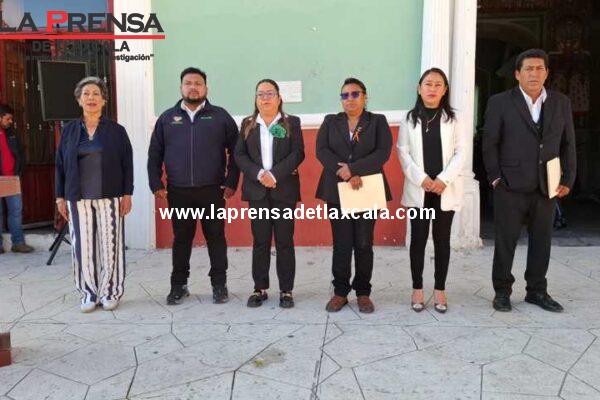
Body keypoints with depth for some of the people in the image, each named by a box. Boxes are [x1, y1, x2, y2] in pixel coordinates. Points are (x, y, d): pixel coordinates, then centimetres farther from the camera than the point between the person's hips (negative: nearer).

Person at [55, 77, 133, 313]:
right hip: (78, 199, 2)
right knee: (83, 247, 3)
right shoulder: (69, 131, 9)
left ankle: (110, 293, 14)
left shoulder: (116, 131, 4)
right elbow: (61, 164, 10)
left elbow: (127, 164, 2)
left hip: (109, 198, -2)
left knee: (109, 246, 1)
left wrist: (127, 194, -4)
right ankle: (89, 293, 16)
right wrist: (60, 197, 6)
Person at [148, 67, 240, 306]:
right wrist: (156, 184, 2)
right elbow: (154, 154, 10)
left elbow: (235, 151, 3)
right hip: (178, 192, 2)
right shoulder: (167, 118, 10)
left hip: (212, 190, -1)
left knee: (216, 237, 4)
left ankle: (219, 285, 16)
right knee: (181, 239, 9)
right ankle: (179, 286, 21)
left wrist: (231, 182, -3)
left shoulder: (220, 117, 5)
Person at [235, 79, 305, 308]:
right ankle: (260, 289, 16)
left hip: (284, 190, -2)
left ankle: (286, 291, 11)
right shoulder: (248, 124, 10)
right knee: (260, 242, 6)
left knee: (285, 242, 2)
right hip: (257, 191, 2)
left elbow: (298, 153, -5)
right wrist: (259, 174, -13)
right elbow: (239, 155, 3)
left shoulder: (291, 123, 5)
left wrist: (274, 175, -16)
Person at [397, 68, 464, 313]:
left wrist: (444, 179, -13)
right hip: (418, 189, 0)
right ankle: (417, 289, 15)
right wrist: (422, 179, -12)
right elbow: (402, 152, -1)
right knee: (418, 240, 4)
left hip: (446, 190, 1)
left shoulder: (452, 119, 5)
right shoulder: (409, 119, 4)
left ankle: (440, 290, 16)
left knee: (442, 240, 6)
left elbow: (460, 153, 1)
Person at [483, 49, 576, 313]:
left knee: (542, 241, 10)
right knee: (506, 240, 5)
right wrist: (495, 178, -5)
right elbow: (489, 144, -2)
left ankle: (537, 291, 25)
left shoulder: (561, 103, 7)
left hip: (546, 187, 4)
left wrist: (567, 180, 4)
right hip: (511, 187, -3)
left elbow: (567, 144, 10)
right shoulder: (500, 103, -3)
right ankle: (502, 291, 18)